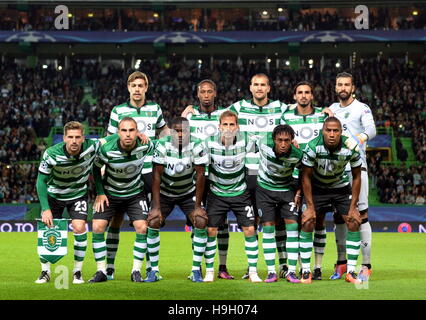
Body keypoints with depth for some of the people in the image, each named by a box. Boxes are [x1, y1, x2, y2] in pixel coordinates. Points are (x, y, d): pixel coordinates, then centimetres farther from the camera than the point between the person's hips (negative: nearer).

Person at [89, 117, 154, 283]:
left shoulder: (145, 146, -20)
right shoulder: (107, 149, -24)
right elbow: (96, 168, -4)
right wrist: (100, 193, -7)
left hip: (135, 193, 1)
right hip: (110, 193, -1)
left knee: (142, 228, -15)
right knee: (97, 227, -13)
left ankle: (136, 271, -1)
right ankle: (101, 271, -1)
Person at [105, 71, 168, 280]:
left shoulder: (155, 109, 8)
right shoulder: (118, 111, 1)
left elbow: (163, 129, 27)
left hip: (148, 171, 2)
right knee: (116, 219, 0)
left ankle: (150, 266, 11)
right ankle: (109, 266, 8)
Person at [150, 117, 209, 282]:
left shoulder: (197, 146, -21)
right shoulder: (163, 145, -22)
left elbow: (200, 176, -16)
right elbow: (156, 176, -18)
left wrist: (198, 206, -16)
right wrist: (156, 206, -22)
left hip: (188, 193, 0)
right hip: (165, 193, 0)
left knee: (201, 222, -18)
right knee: (153, 222, -18)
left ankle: (196, 270, -8)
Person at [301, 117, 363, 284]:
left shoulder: (351, 147, -24)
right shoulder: (313, 147, -27)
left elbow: (356, 176, -9)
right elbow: (306, 176, -14)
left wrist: (353, 206, -11)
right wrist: (310, 206, -16)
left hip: (341, 187, 1)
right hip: (317, 187, -1)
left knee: (354, 223, -11)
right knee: (307, 222, -15)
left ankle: (351, 272, -2)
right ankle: (306, 271, -5)